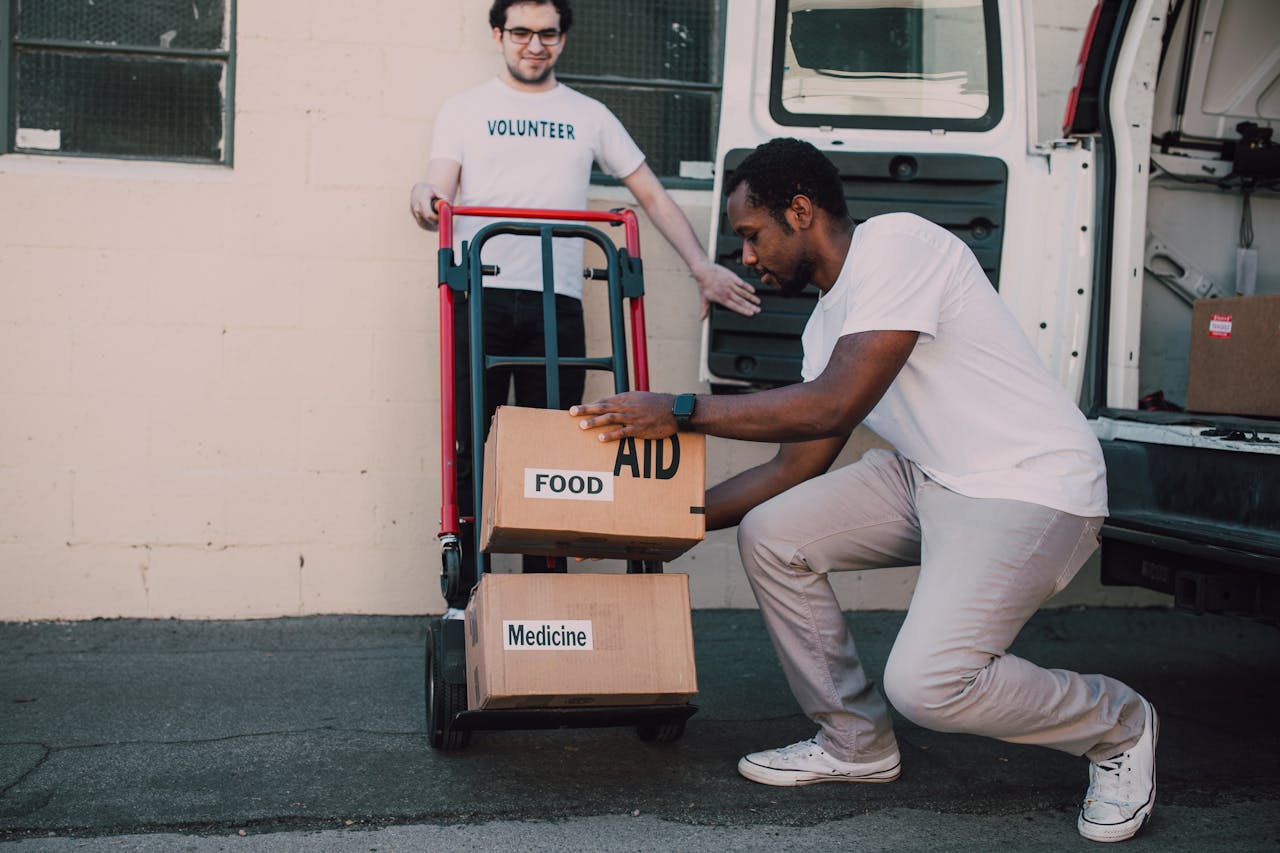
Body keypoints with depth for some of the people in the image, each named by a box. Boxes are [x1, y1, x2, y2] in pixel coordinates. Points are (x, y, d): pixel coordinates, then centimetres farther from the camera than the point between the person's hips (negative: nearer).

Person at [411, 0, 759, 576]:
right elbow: (439, 202, 6)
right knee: (468, 450, -3)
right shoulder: (464, 110, 14)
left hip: (556, 304, 1)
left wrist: (702, 268, 7)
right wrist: (425, 200, -19)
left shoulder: (589, 116, 18)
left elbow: (652, 195, 18)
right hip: (480, 297, -1)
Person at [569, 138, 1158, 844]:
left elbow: (834, 406, -25)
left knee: (926, 683, -23)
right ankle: (854, 740, 15)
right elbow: (795, 468, 13)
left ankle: (1117, 725, 7)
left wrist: (681, 410, -18)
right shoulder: (828, 320, 12)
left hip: (1035, 488, -9)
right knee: (770, 534, -1)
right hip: (929, 477, 9)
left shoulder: (897, 243, -16)